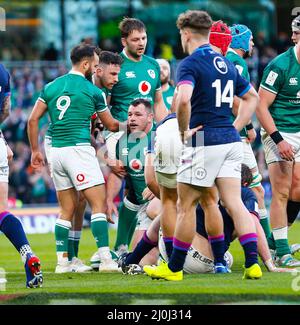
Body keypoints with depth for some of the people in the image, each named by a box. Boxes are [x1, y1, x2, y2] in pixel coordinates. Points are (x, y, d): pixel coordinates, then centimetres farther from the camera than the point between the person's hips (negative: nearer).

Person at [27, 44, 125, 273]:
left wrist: (35, 150, 16)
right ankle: (106, 260, -12)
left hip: (56, 151, 6)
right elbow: (111, 125, 10)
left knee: (66, 209, 13)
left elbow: (33, 120, 8)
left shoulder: (51, 87, 12)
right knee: (99, 204, -4)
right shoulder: (93, 91, -1)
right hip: (79, 149, -6)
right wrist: (127, 125, 30)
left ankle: (62, 261, 10)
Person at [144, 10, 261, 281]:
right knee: (235, 203, 4)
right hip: (230, 142, 7)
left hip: (203, 143, -7)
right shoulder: (226, 64, 14)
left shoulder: (190, 64, -10)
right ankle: (252, 263, -8)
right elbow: (252, 97, 26)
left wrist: (184, 132, -15)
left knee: (186, 206, 4)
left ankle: (174, 268, 11)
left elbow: (183, 100, -29)